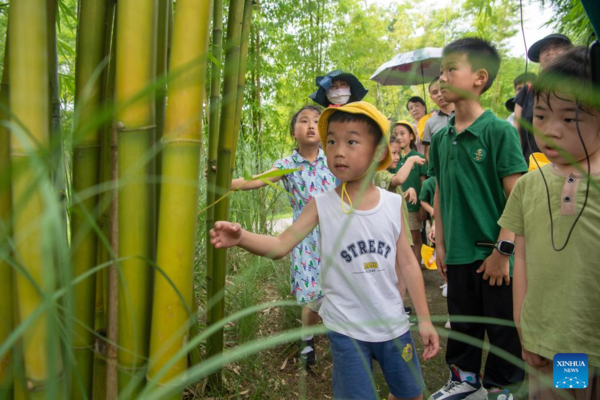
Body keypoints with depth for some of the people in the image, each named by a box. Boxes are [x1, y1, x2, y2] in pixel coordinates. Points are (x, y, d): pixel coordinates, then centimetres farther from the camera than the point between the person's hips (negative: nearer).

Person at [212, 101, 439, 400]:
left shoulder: (393, 204, -6)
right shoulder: (322, 205, -12)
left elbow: (407, 264, 1)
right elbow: (280, 246, -17)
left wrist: (424, 319, 3)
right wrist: (241, 238, -36)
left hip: (393, 324, 3)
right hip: (346, 329, -3)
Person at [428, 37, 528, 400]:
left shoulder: (500, 131, -12)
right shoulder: (441, 138, 4)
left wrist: (503, 250, -14)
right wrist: (440, 243, 8)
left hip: (493, 253, -5)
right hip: (458, 254, 5)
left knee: (502, 327, 12)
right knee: (462, 322, 20)